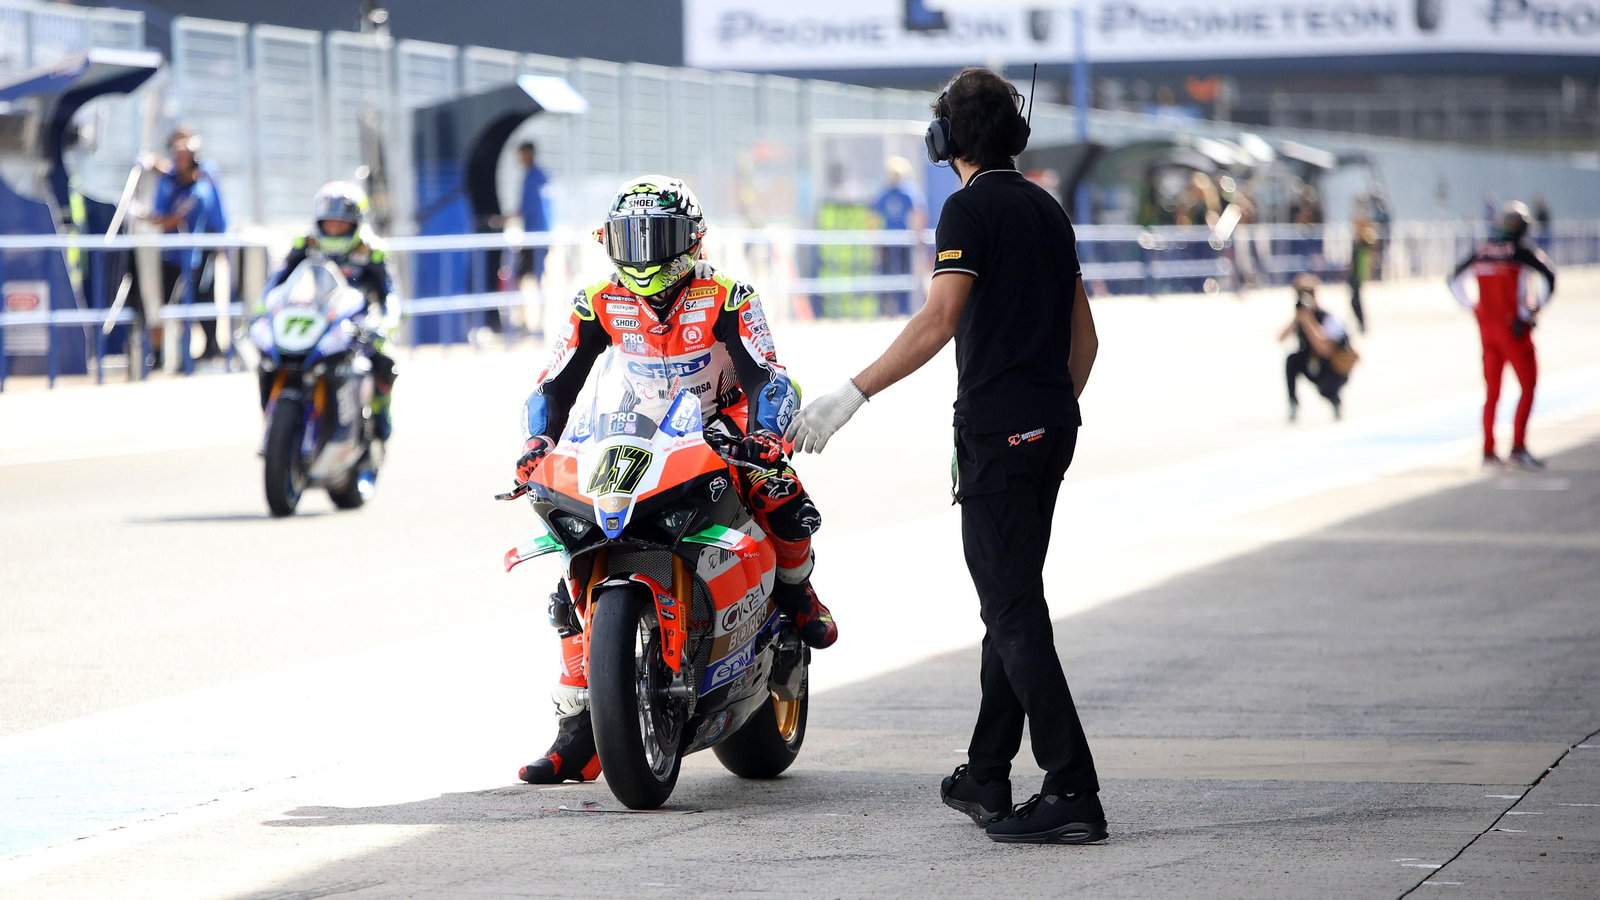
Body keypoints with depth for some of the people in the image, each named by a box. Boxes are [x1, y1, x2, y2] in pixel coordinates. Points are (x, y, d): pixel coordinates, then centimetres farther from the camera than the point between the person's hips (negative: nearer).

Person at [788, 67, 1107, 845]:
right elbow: (1083, 337, 18)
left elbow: (938, 322, -22)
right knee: (1011, 604, 16)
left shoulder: (970, 210, -10)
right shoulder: (1046, 210, 14)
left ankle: (1073, 792, -16)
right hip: (1051, 429, 8)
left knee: (1015, 613, -9)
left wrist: (852, 395, -23)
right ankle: (986, 780, 22)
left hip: (996, 431, -8)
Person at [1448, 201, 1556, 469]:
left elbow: (1455, 282, 17)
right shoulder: (1521, 252, -8)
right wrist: (1534, 309, -10)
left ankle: (1488, 450, 11)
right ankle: (1518, 447, -10)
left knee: (1492, 391, 12)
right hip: (1514, 327, -6)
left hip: (1487, 325, 6)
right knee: (1528, 387, -1)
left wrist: (1473, 308, 15)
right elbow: (1548, 278, -20)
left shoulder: (1481, 253, 8)